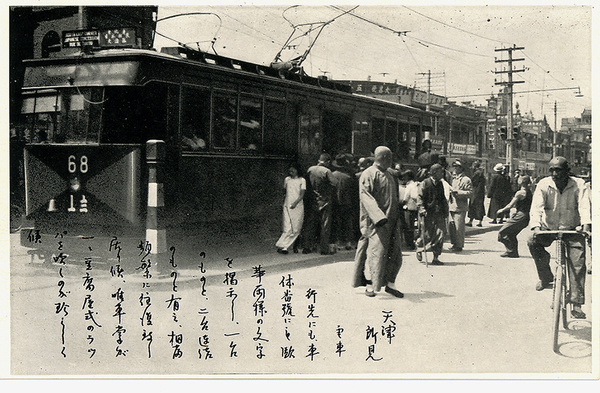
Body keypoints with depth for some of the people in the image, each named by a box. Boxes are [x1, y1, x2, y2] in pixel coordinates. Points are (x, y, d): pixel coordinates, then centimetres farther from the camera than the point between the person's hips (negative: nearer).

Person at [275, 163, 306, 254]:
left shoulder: (302, 180, 2)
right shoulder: (287, 180, 11)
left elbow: (302, 194, -4)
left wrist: (295, 202, -17)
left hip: (298, 206, -1)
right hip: (287, 206, 1)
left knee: (296, 228, -1)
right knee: (288, 228, -9)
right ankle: (283, 246, -11)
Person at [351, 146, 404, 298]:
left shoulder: (389, 175, 18)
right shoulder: (368, 174, -8)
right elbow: (365, 196, -19)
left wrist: (397, 218, 22)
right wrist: (379, 217, -29)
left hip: (391, 219, 8)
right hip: (377, 221, -8)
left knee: (394, 252, 5)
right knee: (376, 251, -8)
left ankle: (390, 284, 14)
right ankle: (370, 285, 2)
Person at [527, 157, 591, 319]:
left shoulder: (578, 185, -11)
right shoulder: (544, 185, -10)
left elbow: (585, 206, -24)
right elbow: (537, 207, -21)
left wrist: (586, 224, -44)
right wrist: (536, 226, -40)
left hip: (572, 229, -1)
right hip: (549, 227, 1)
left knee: (578, 264, -14)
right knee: (532, 241, -28)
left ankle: (576, 304, -8)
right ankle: (546, 277, -4)